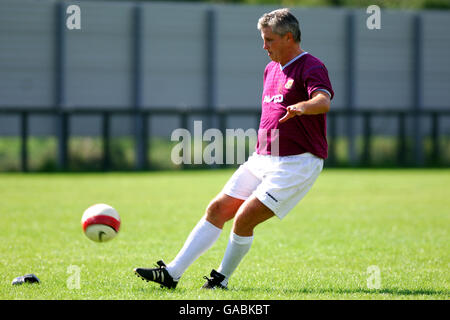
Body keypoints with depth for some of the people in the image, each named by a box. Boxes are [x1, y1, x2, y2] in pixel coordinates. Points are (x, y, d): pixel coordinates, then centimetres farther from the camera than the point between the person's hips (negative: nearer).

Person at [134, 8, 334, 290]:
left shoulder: (311, 68, -11)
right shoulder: (272, 69, 16)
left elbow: (324, 102, -33)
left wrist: (302, 106, -54)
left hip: (298, 164, -8)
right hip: (263, 159, 8)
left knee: (244, 219, -16)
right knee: (217, 210, 1)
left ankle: (222, 279, 4)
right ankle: (172, 273, 2)